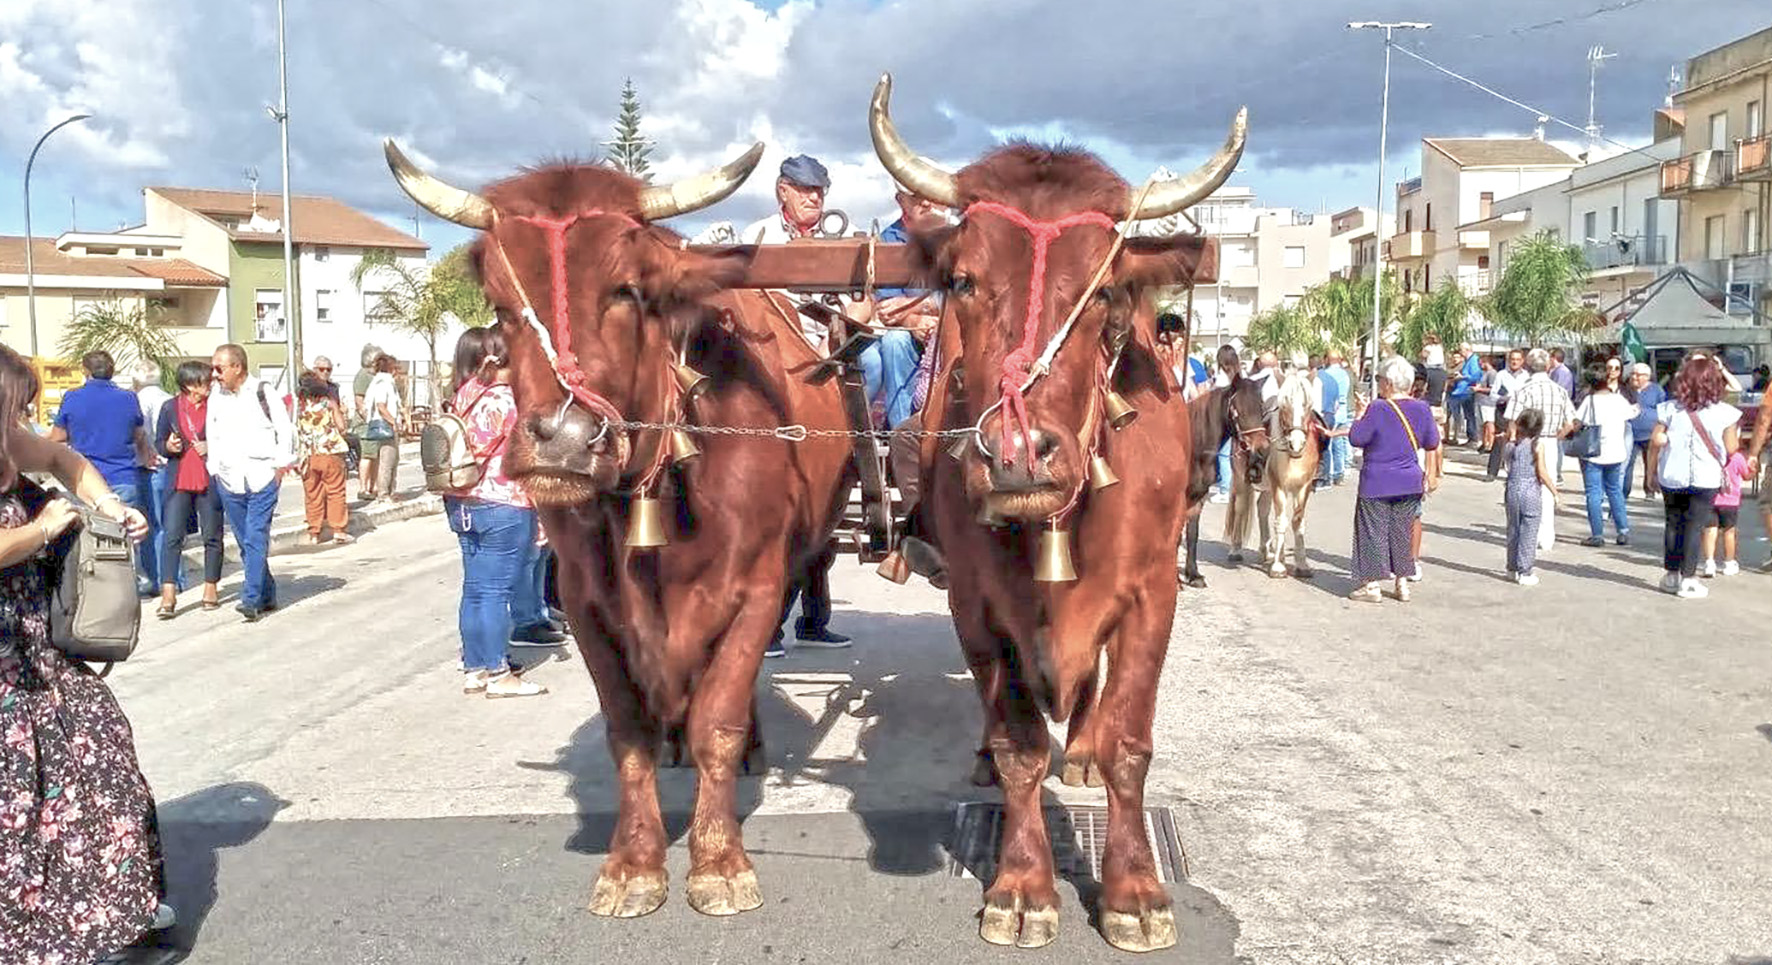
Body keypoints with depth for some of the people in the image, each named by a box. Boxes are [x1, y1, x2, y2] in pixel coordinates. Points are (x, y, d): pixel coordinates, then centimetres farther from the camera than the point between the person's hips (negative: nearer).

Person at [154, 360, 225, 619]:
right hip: (179, 481, 0)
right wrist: (169, 446, -9)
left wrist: (211, 447, -11)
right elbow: (158, 443, 12)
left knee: (212, 536, 7)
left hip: (209, 480, 0)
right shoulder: (170, 408, 5)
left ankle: (211, 588, 21)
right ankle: (168, 595, -7)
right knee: (172, 537, -6)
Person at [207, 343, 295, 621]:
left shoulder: (262, 392, -3)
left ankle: (251, 598, -14)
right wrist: (215, 470, 9)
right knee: (245, 542, 8)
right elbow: (211, 436, 14)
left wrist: (280, 465, -2)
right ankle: (267, 596, 17)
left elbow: (285, 430, 1)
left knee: (256, 539, -11)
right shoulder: (215, 395, 8)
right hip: (229, 481, 5)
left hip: (262, 479, -5)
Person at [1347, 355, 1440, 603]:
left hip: (1376, 483, -5)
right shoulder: (1421, 409, -3)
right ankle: (1402, 584, 19)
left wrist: (1361, 417, 3)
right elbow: (1432, 443, 6)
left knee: (1373, 531, 5)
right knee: (1402, 531, 15)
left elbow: (1356, 438, -11)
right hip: (1410, 482, 5)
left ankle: (1371, 585, 8)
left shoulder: (1378, 409, -17)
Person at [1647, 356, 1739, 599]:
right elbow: (1731, 449, -2)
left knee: (1674, 523, 15)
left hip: (1671, 476, 2)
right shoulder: (1723, 412, -6)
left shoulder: (1670, 408, -2)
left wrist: (1651, 474, 5)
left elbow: (1656, 442, -4)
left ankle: (1670, 575, 21)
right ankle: (1687, 579, 2)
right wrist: (1737, 435, 20)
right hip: (1705, 478, -2)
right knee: (1695, 526, 2)